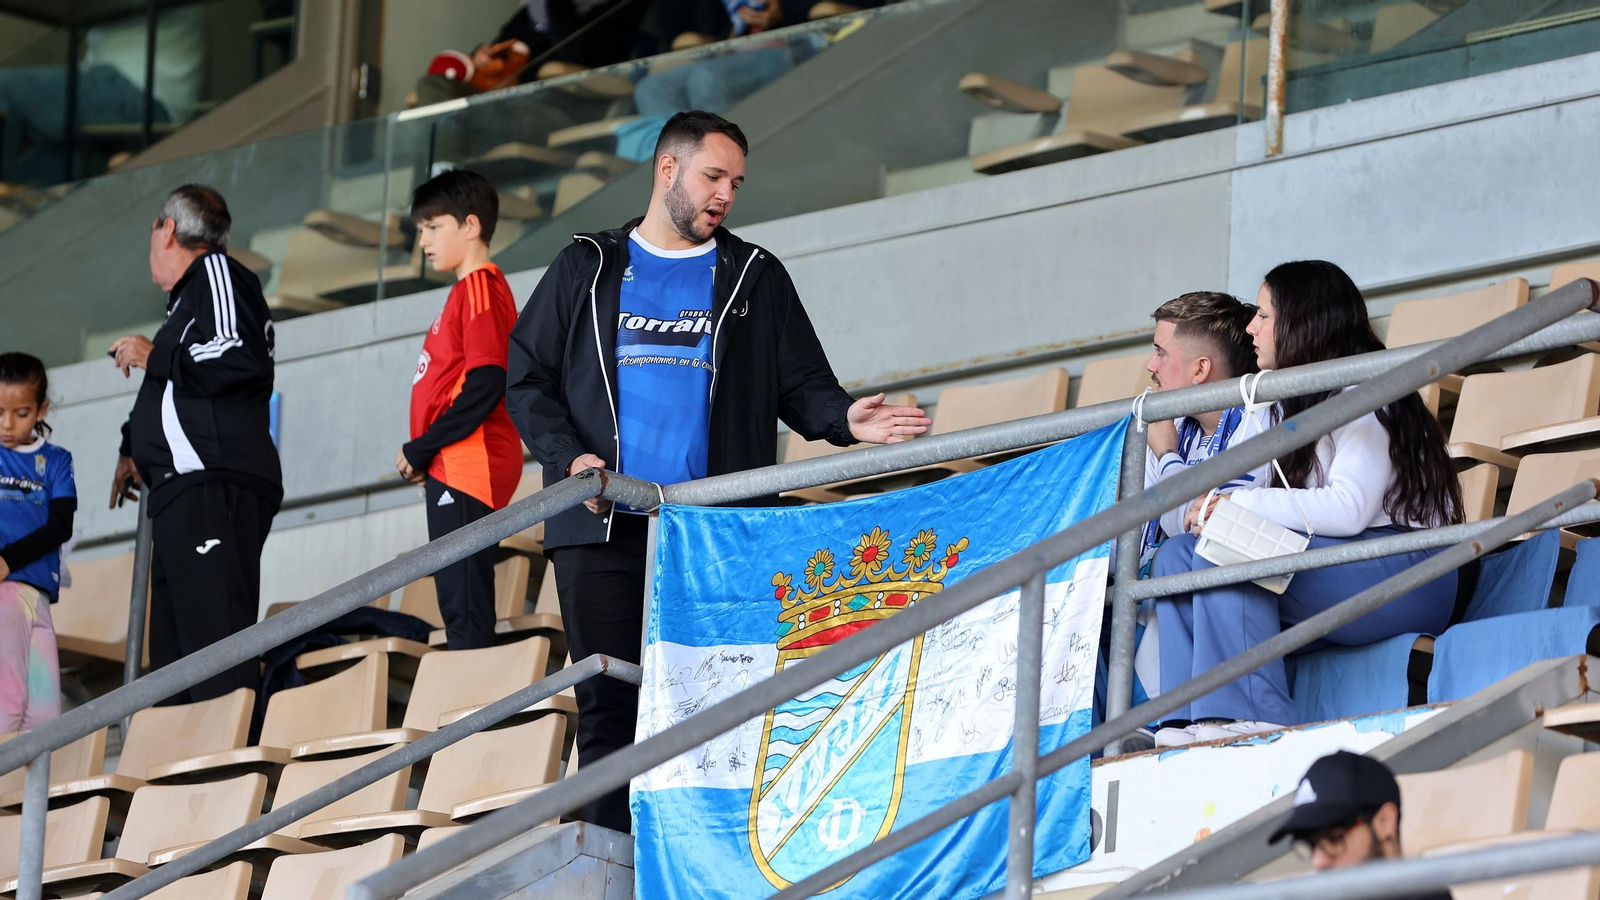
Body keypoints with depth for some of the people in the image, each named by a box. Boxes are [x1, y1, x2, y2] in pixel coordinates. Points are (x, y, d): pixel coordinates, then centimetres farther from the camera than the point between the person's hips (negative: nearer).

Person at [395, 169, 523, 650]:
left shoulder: (480, 286, -9)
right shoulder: (468, 290, 21)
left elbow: (486, 383, -20)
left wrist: (421, 449, -15)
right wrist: (425, 453, 11)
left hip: (466, 466, -10)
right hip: (453, 467, 10)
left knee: (466, 606, -13)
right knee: (461, 605, 9)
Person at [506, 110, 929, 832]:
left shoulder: (754, 278, 15)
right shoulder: (587, 270, 14)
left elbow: (801, 386, 12)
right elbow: (526, 378, 12)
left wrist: (845, 420, -10)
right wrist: (569, 456, -5)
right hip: (604, 528, 0)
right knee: (607, 705, -2)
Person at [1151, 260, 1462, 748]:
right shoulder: (1291, 404, 21)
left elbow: (1349, 510, -23)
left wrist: (1237, 504, -20)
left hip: (1407, 575, -9)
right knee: (1177, 554, -2)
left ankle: (1253, 717, -29)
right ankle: (1192, 717, -16)